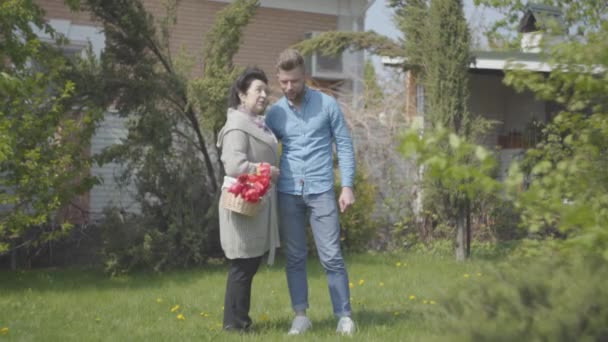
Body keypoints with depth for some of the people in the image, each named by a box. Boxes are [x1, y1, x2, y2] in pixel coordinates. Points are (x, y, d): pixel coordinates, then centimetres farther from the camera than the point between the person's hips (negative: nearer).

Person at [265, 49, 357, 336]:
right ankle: (301, 316, 13)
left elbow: (344, 145, 2)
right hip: (288, 193, 2)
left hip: (321, 191, -2)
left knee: (331, 257, -3)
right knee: (294, 258, 6)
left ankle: (344, 316, 4)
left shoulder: (327, 105, 0)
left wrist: (347, 186, -6)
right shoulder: (274, 113, 7)